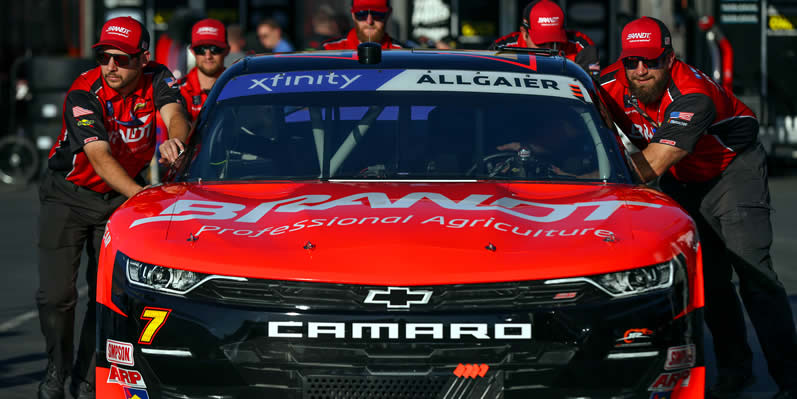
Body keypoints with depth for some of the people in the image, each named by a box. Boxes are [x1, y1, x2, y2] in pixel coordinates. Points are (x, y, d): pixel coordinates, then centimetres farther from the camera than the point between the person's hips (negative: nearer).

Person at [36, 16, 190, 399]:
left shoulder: (157, 80, -11)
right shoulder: (83, 94, -23)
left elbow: (175, 115, -29)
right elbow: (100, 157, -33)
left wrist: (173, 139, -54)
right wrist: (142, 195, -47)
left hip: (119, 198, 2)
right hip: (68, 195, -2)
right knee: (56, 293, -6)